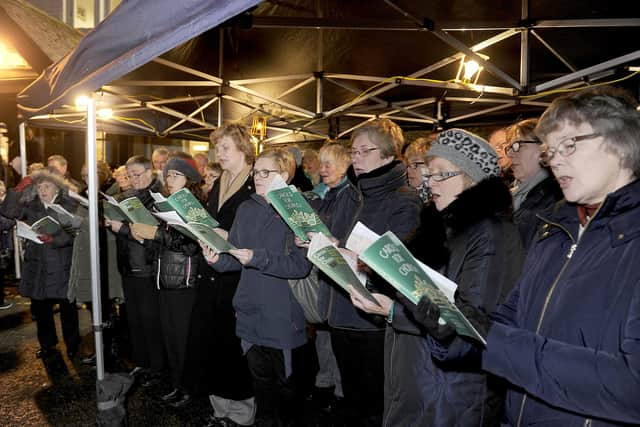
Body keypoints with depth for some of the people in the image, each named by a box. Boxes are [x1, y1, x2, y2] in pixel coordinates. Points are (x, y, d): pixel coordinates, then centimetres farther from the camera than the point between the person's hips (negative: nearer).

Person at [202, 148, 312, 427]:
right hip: (251, 314, 5)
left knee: (288, 384, 12)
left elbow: (301, 264, -21)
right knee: (261, 380, 21)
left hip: (284, 317, -5)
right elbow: (236, 257, 9)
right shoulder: (246, 209, 7)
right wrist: (218, 259, -12)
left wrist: (257, 258, -28)